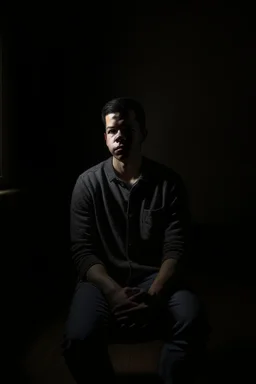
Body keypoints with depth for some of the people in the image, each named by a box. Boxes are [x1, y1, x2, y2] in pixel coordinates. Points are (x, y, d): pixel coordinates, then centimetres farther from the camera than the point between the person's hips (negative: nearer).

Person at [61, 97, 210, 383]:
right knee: (78, 339, -29)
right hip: (104, 279, 0)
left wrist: (153, 295, -24)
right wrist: (114, 292, -24)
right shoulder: (88, 183, -2)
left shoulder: (169, 182, -2)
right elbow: (82, 250, -6)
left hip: (155, 278, 1)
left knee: (192, 321, -30)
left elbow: (175, 250, -6)